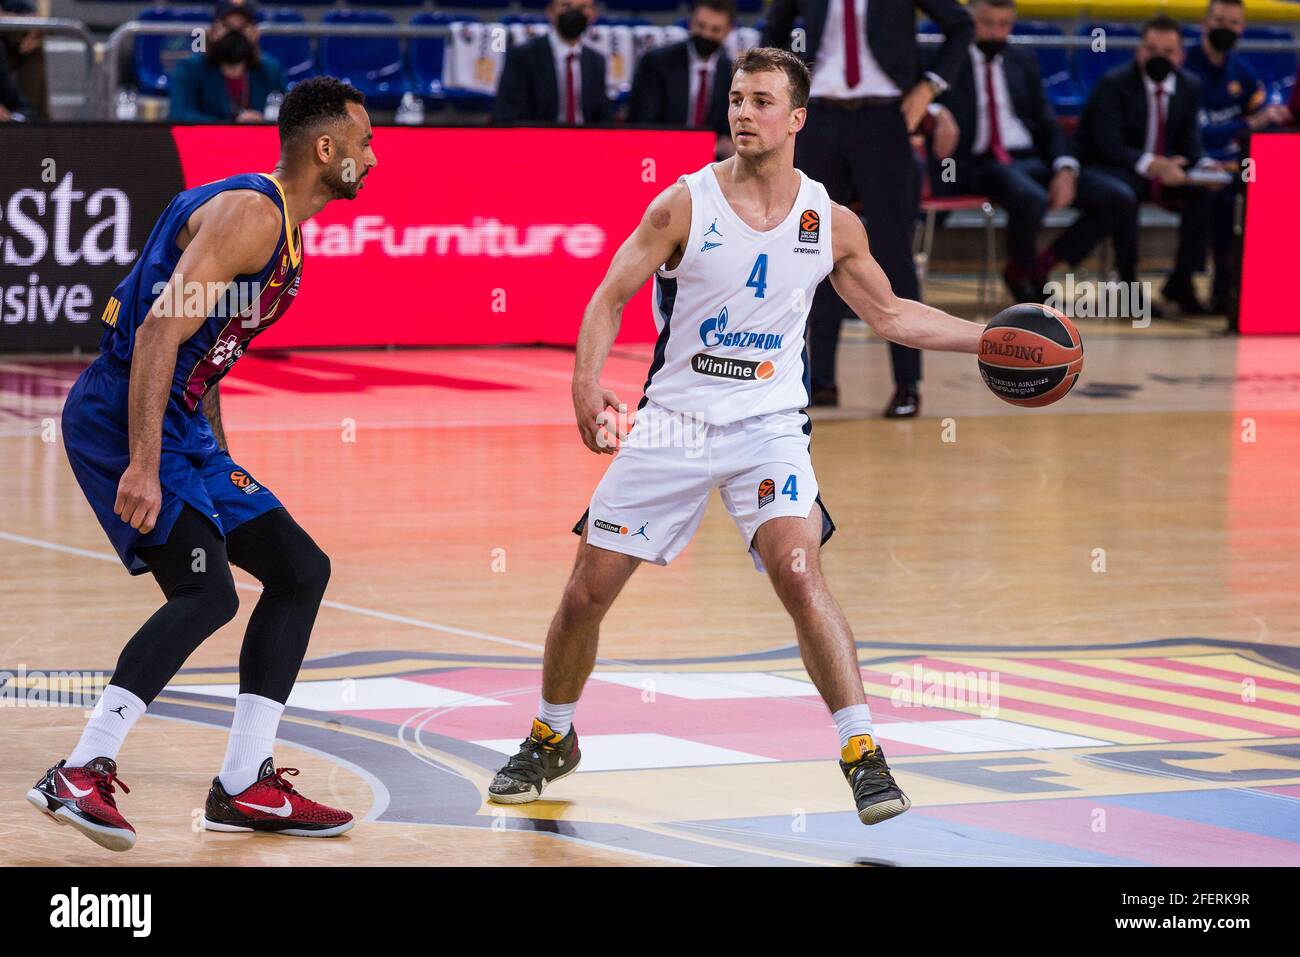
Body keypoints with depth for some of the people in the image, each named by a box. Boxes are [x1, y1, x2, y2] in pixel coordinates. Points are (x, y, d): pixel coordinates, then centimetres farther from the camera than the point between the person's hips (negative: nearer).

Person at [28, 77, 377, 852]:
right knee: (206, 593, -23)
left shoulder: (284, 234, 17)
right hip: (120, 418, -11)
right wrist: (142, 467, -32)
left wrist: (222, 474, 24)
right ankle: (81, 774, -19)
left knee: (300, 568, 11)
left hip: (180, 424, 11)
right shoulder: (249, 213, -15)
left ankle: (246, 786, 12)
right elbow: (161, 330, -26)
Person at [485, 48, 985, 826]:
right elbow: (612, 296, -5)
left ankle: (863, 754, -19)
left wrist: (989, 339, 4)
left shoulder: (832, 223, 0)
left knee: (799, 571, -24)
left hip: (768, 425, 0)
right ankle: (553, 739, 27)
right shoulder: (685, 204, -7)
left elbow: (890, 314, 12)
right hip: (673, 419, 0)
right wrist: (589, 379, -22)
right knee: (588, 589, 2)